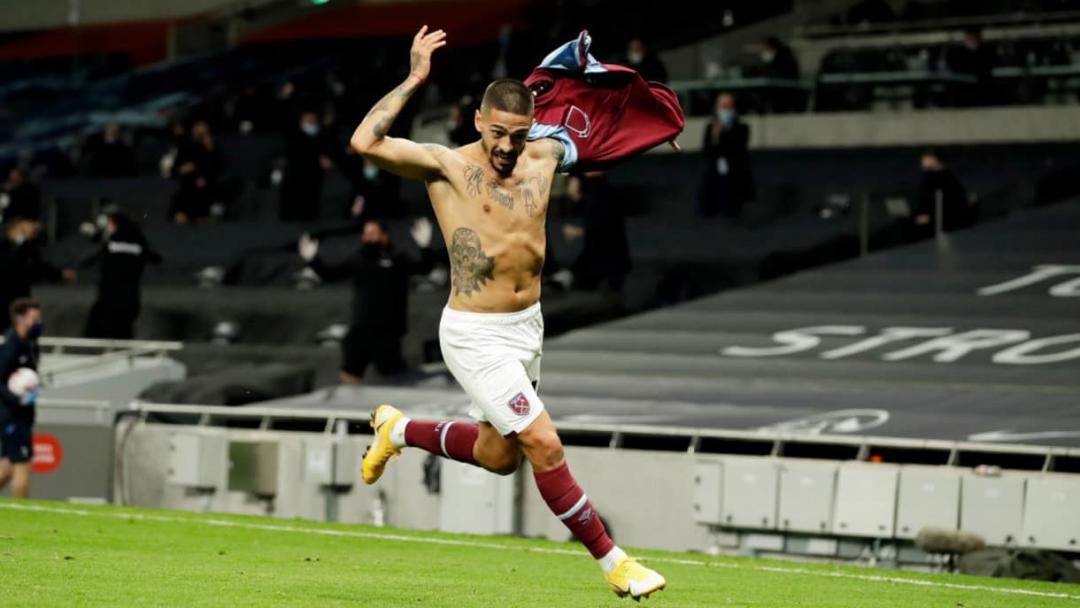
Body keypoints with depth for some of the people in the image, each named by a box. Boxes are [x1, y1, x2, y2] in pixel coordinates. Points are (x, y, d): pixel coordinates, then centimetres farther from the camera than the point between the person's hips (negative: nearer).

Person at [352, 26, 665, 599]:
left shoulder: (543, 157, 1)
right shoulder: (446, 166, -14)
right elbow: (365, 143, -27)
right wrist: (414, 79, -24)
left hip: (527, 326, 7)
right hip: (475, 336, -7)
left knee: (498, 455, 21)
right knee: (544, 444, -13)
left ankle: (398, 430, 42)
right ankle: (612, 562, -3)